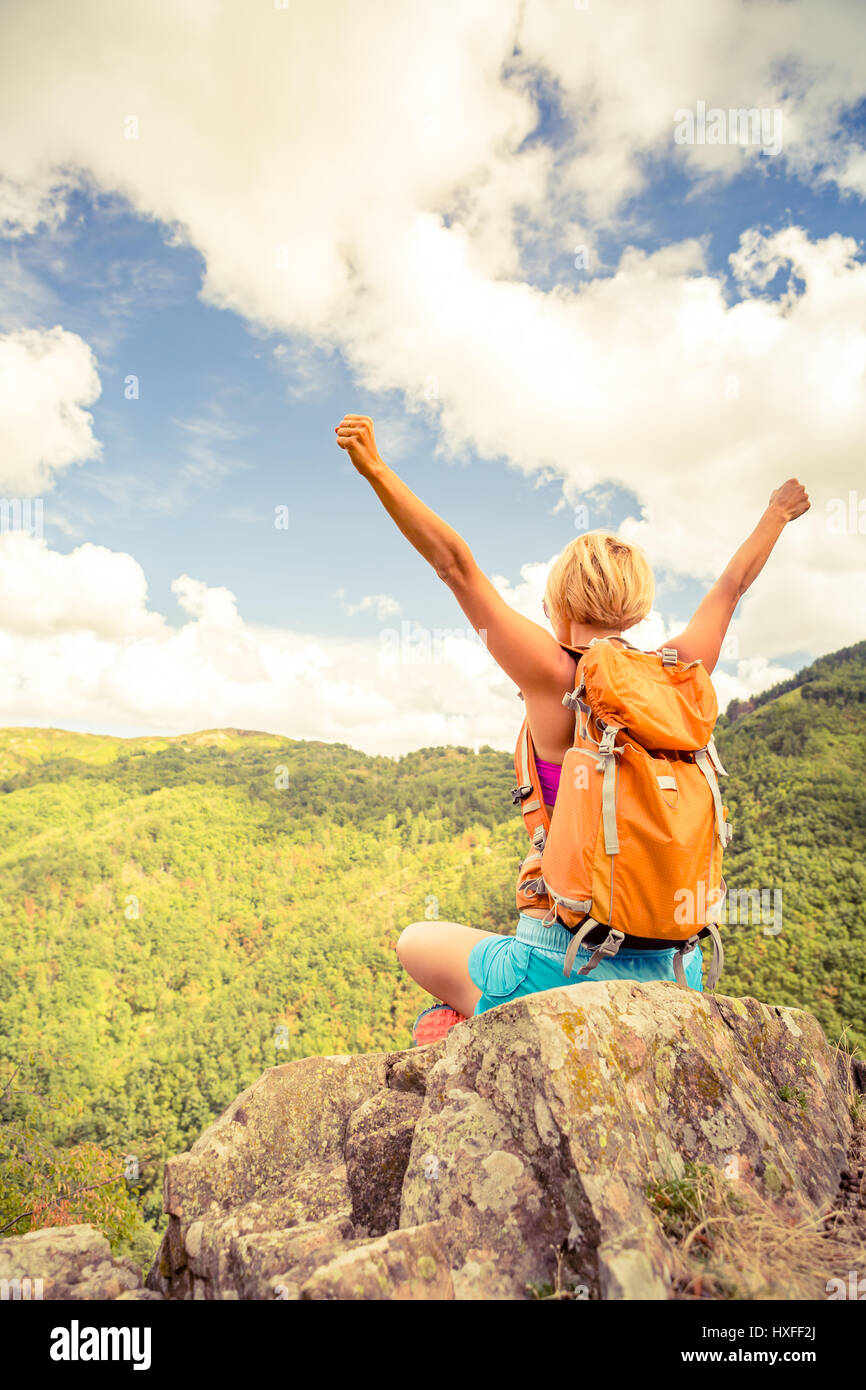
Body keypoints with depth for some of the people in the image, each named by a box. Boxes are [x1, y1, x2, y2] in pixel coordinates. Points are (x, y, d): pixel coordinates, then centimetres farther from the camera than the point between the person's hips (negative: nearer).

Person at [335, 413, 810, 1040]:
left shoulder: (558, 678, -11)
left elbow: (457, 564, -14)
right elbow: (731, 586, 20)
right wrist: (776, 516, 38)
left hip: (562, 965, -4)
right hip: (670, 975, 4)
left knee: (417, 941, 25)